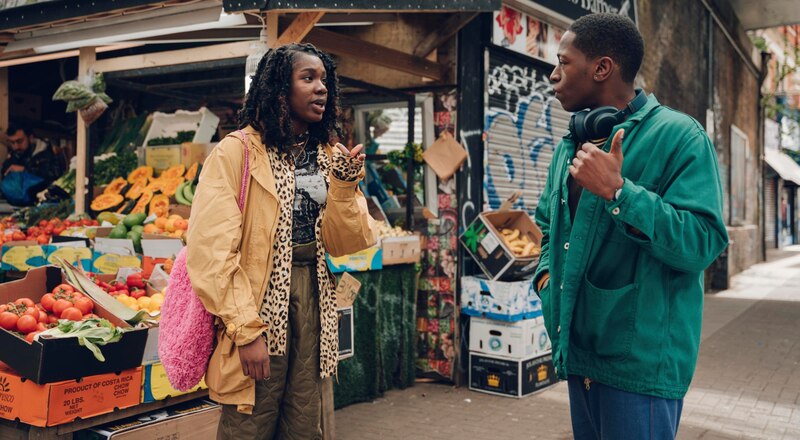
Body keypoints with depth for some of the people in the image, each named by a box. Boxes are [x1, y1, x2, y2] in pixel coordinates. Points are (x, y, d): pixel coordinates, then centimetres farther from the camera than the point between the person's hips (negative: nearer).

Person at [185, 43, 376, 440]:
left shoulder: (328, 155, 9)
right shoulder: (236, 152, -9)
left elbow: (342, 243, 5)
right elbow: (212, 252, -14)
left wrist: (344, 183, -10)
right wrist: (247, 330, -18)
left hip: (312, 303, 5)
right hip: (259, 304, -5)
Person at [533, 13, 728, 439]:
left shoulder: (679, 136, -11)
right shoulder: (570, 146, 12)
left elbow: (702, 242, -21)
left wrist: (618, 192, -29)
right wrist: (547, 270, 8)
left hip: (640, 361, -7)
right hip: (578, 352, 7)